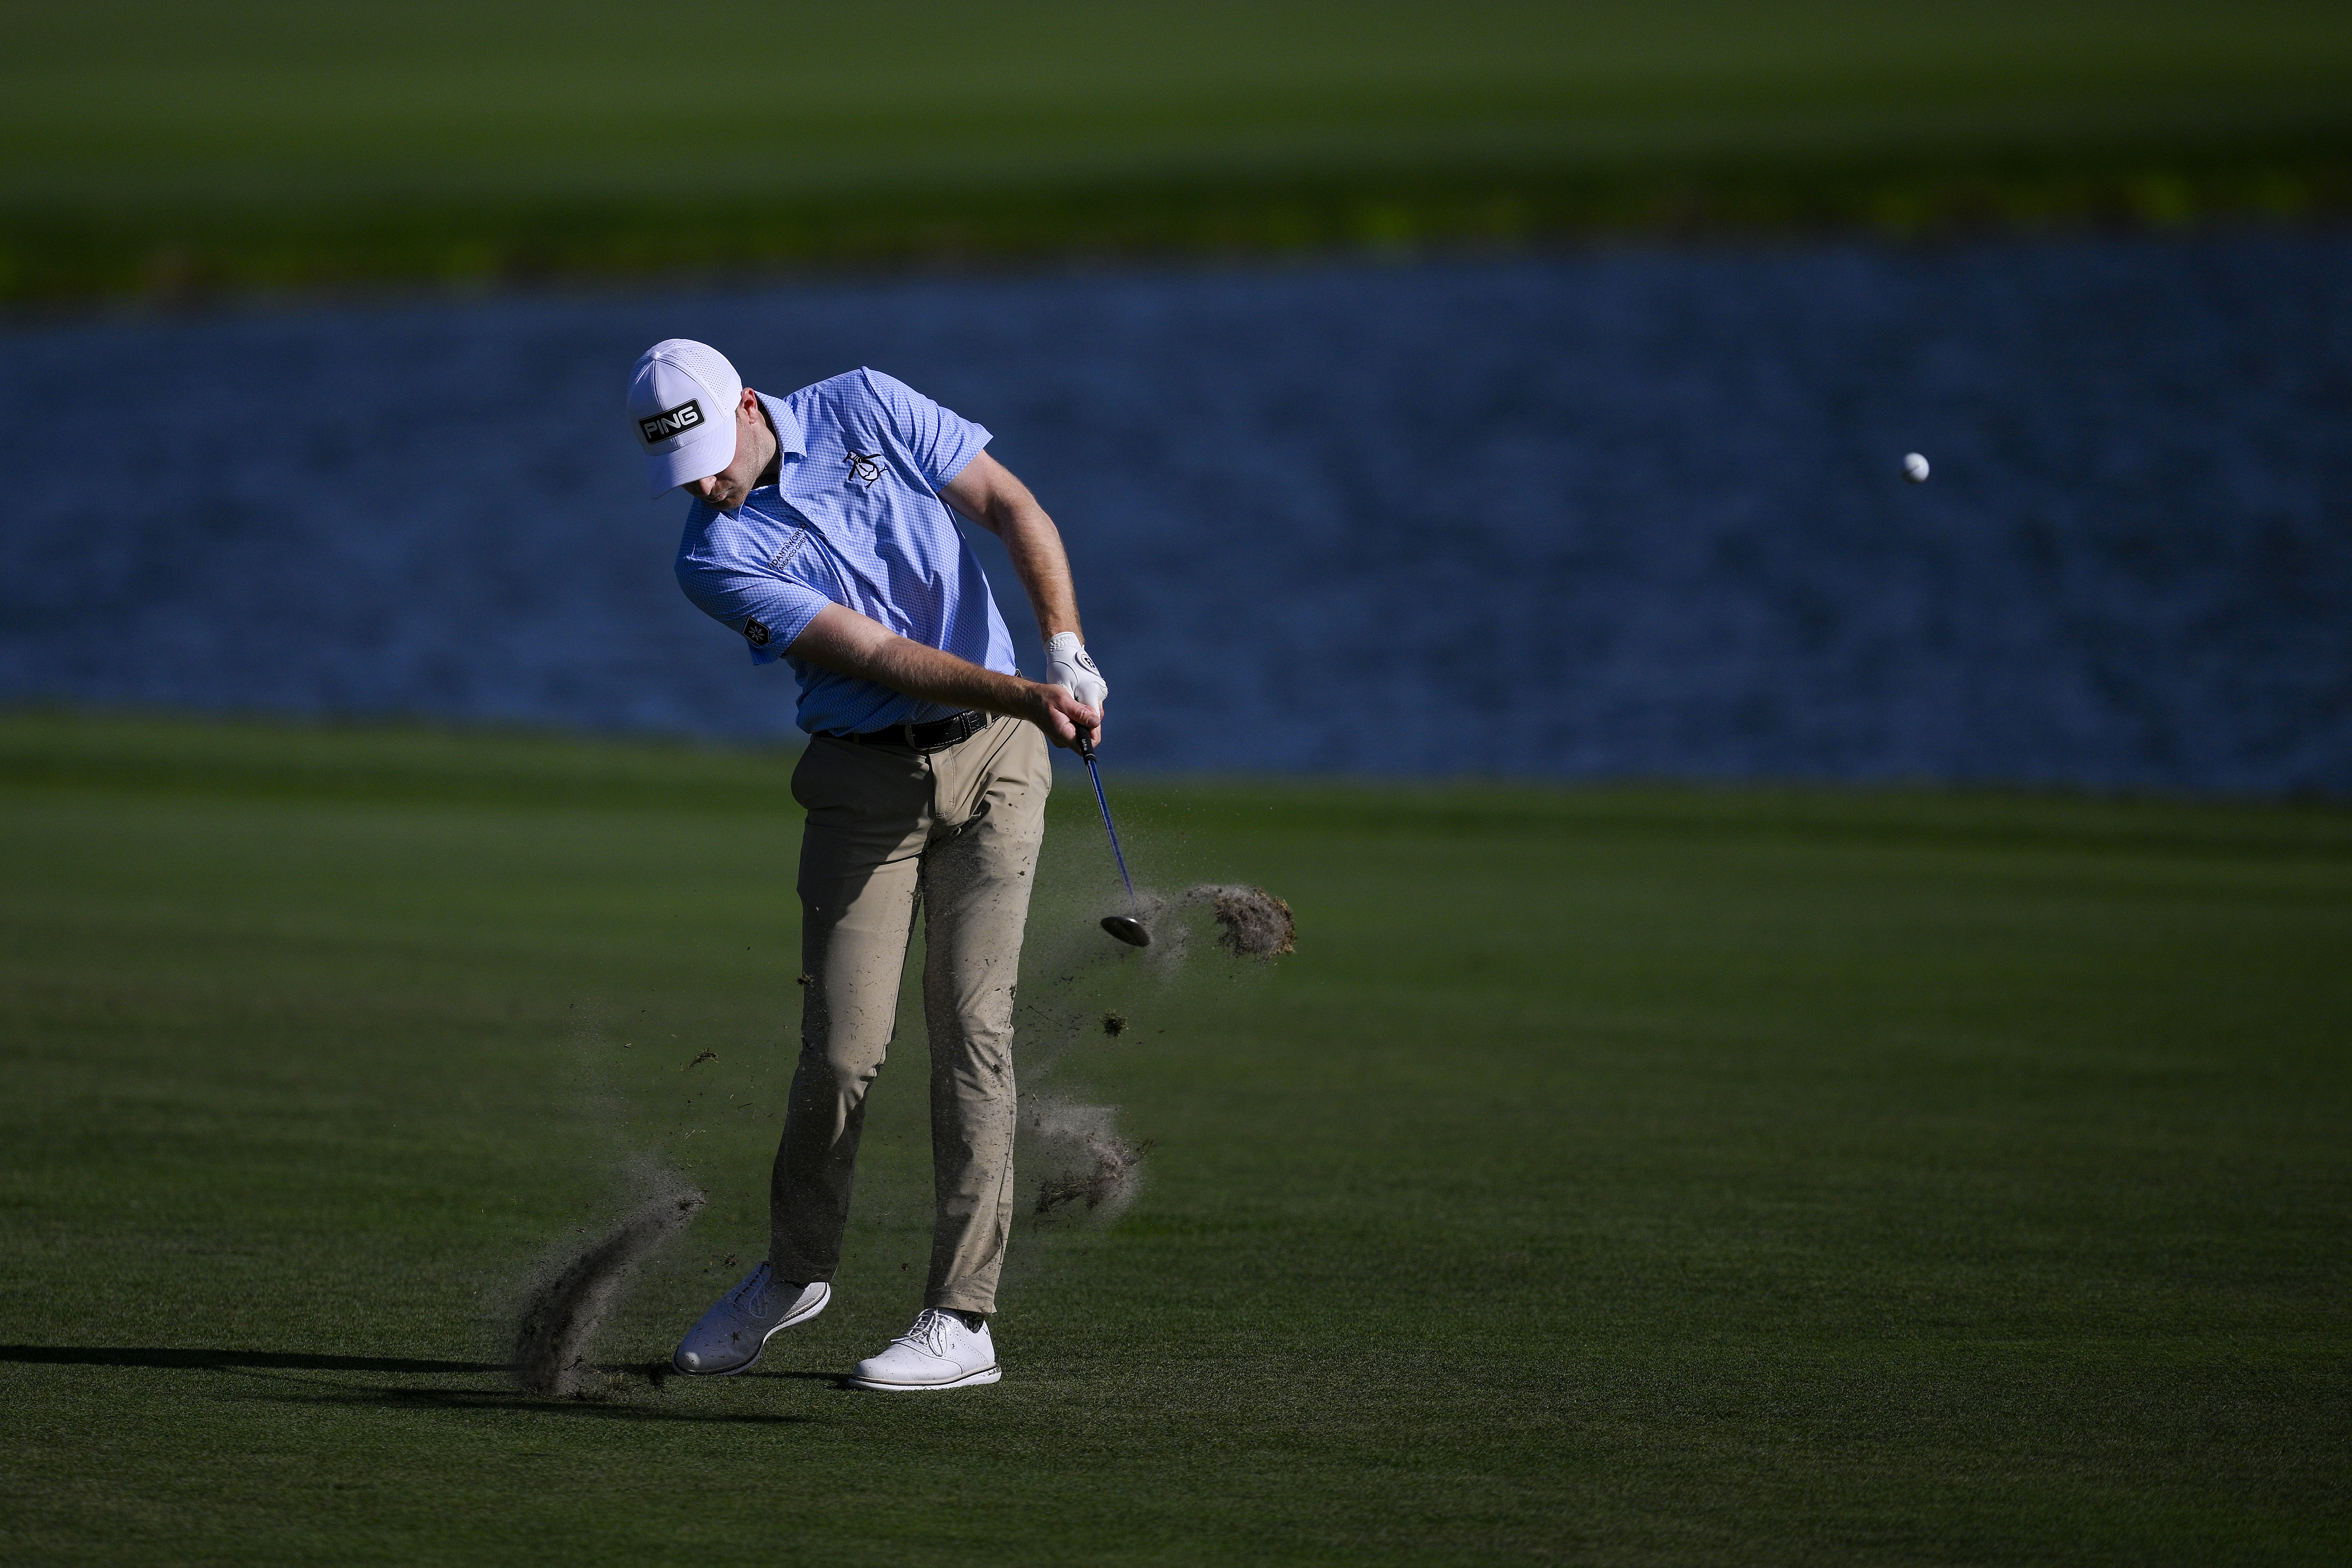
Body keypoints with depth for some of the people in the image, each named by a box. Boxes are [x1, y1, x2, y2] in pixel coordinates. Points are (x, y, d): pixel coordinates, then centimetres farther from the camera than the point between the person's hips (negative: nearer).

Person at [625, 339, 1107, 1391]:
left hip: (991, 755, 0)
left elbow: (1014, 510, 0)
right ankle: (795, 1271, 21)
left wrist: (1065, 651, -14)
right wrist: (1026, 698, -27)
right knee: (842, 1046, -5)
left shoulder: (867, 410, -3)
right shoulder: (716, 561, -10)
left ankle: (961, 1320, -7)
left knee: (970, 1025, -7)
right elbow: (879, 655, -17)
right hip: (863, 780, 0)